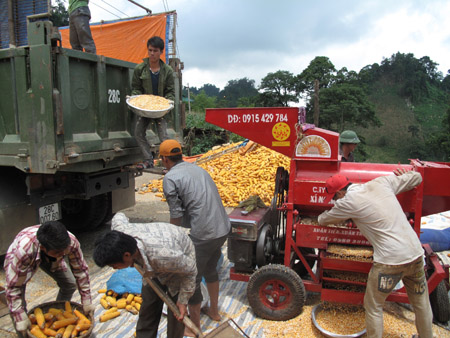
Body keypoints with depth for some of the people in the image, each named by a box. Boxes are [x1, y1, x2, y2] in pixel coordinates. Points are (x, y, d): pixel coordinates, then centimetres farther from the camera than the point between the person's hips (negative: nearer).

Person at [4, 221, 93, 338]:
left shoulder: (70, 241, -37)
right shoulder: (23, 250, -46)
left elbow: (81, 270, -23)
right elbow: (13, 287, -35)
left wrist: (87, 302, -18)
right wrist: (21, 319, -31)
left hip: (50, 259, 3)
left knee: (70, 284, 1)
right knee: (17, 299, -15)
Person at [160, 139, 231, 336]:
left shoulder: (170, 178, -9)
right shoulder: (197, 169, 13)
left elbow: (176, 216, -10)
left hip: (202, 236, -8)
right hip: (223, 228, 8)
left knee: (192, 280, 12)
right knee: (210, 270, 29)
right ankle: (214, 311, 48)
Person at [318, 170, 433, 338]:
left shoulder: (348, 202, -8)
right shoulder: (381, 182, 5)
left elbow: (323, 220, 9)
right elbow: (416, 177, 17)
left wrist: (321, 216, 32)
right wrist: (403, 176, 38)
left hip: (390, 260, -7)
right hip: (416, 253, 7)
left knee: (373, 307, 12)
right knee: (421, 303, 25)